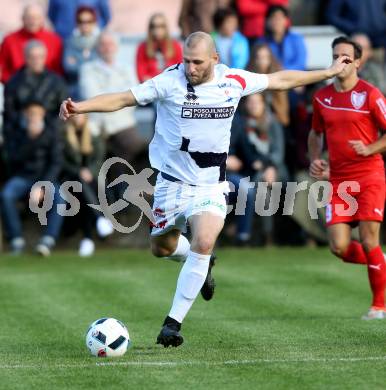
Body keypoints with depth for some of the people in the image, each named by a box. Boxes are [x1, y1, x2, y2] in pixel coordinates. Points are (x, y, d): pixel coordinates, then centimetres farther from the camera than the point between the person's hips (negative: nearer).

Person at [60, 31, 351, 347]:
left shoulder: (234, 81, -4)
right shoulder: (169, 82, -13)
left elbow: (280, 80, 12)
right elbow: (122, 99, -17)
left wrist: (328, 73, 20)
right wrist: (80, 107, -31)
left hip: (211, 185, 0)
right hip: (173, 182, 0)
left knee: (203, 243, -22)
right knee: (161, 247, 12)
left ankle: (173, 323, -15)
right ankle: (202, 264, 47)